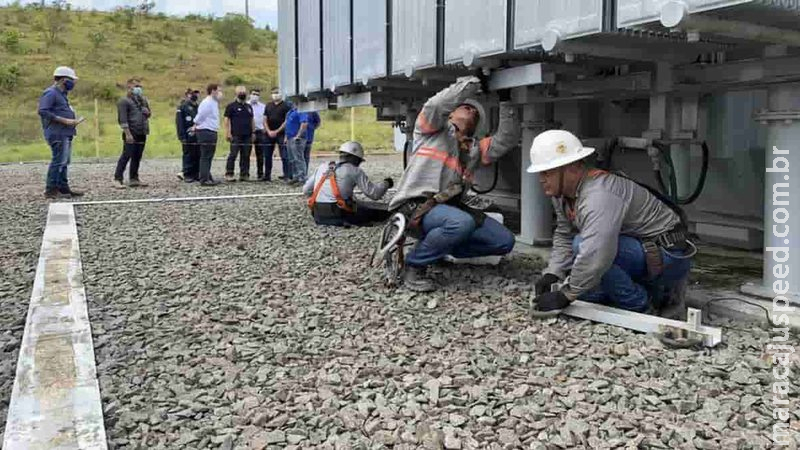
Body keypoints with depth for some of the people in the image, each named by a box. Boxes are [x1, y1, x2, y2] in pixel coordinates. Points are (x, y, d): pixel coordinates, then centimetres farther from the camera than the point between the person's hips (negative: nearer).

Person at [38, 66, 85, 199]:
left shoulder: (62, 94, 20)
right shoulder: (50, 93, -10)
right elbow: (43, 111, -20)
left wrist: (73, 121, 11)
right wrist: (64, 120, -21)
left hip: (66, 133, 10)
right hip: (57, 133, -10)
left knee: (64, 162, 13)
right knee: (59, 161, -12)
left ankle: (63, 188, 20)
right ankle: (51, 190, -9)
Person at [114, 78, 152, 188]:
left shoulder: (142, 100, 19)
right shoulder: (124, 101, -2)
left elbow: (149, 113, 27)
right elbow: (122, 119, -11)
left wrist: (147, 112, 2)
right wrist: (128, 134, -19)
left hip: (142, 134, 7)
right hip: (131, 134, -7)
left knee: (137, 157, 7)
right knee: (126, 156, -9)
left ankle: (133, 179, 13)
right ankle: (117, 179, -6)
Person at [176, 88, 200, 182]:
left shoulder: (197, 107, 16)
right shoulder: (182, 107, -4)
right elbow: (179, 122, -9)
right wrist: (182, 136, -15)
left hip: (197, 136, 6)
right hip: (188, 136, -6)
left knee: (197, 155, 6)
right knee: (188, 155, -2)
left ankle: (195, 174, 13)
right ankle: (187, 175, 4)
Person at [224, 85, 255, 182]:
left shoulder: (249, 107, 19)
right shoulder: (231, 106, 2)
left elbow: (252, 120, 23)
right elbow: (227, 120, -3)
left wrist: (253, 132, 14)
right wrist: (227, 133, -12)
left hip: (247, 136, 5)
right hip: (236, 136, -5)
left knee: (246, 156, 5)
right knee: (233, 155, -7)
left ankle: (244, 174, 10)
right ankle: (229, 174, -3)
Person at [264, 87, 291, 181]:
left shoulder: (286, 105, -1)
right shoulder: (268, 106, 15)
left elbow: (287, 121, -7)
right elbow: (265, 120, 13)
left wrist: (277, 131, -11)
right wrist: (269, 131, -2)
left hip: (281, 134, -5)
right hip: (269, 134, 5)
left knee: (284, 156, -7)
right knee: (267, 155, 7)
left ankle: (287, 175, -6)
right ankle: (267, 175, 15)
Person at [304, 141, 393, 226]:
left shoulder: (322, 166, 14)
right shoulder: (355, 171, 0)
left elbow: (306, 191, 16)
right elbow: (374, 194, -1)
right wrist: (386, 183, 19)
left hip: (318, 216, 5)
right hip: (340, 215, -5)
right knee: (373, 213, 12)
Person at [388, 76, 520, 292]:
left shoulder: (475, 147, 23)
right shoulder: (432, 129, 8)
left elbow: (506, 140, 11)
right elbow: (439, 104, -13)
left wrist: (504, 101, 7)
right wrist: (474, 81, -4)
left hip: (449, 208, 7)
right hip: (415, 206, -7)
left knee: (504, 241, -3)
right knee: (462, 223, -37)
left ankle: (440, 248, 11)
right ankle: (414, 265, -14)